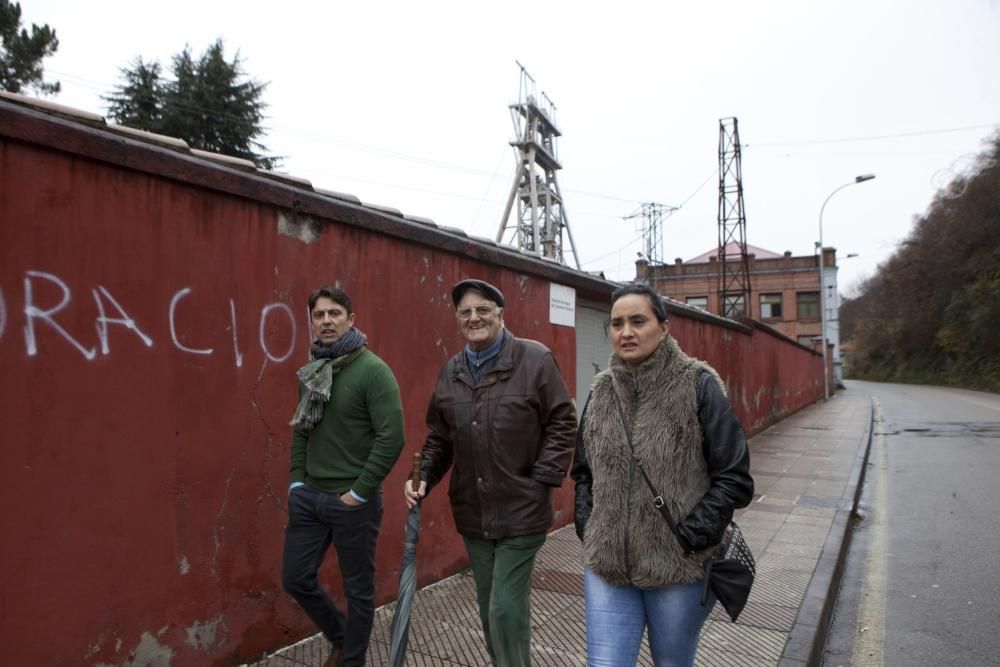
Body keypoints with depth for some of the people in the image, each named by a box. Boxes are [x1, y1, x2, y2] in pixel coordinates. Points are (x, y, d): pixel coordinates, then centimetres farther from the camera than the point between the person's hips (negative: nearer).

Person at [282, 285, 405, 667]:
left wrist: (360, 492, -17)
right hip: (309, 496, 7)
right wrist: (296, 480, 7)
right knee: (296, 579, 15)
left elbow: (391, 438, -19)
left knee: (358, 589, 9)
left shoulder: (373, 371, -14)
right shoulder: (311, 371, 7)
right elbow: (301, 429, 15)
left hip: (353, 501, -6)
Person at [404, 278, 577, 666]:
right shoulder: (450, 372, 7)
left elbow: (562, 422, -8)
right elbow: (439, 436, 13)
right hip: (472, 512, 6)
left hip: (521, 512, -5)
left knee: (506, 609, -3)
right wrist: (424, 475, -2)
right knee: (489, 610, 19)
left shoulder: (534, 360, -10)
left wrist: (544, 478, -14)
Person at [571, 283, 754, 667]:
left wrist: (689, 536, -14)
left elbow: (734, 478, -10)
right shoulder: (601, 390, 4)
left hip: (678, 567, -3)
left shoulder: (698, 385, -10)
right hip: (606, 565, 3)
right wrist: (588, 529, 3)